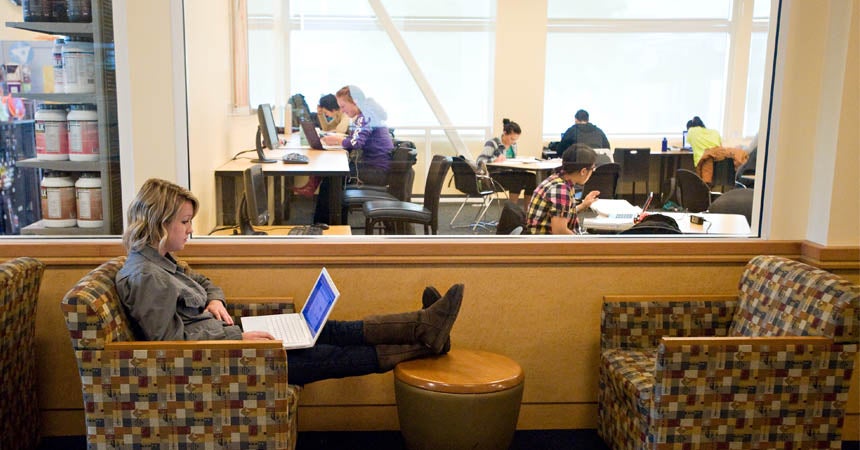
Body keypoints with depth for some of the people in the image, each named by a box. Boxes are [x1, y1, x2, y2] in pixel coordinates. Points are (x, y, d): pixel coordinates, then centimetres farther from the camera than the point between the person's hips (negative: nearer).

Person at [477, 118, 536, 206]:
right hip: (494, 176, -7)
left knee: (532, 178, -17)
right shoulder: (492, 144, -10)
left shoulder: (513, 144, 12)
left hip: (508, 174, 7)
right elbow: (480, 162, -18)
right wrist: (495, 160, -35)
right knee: (517, 181, -33)